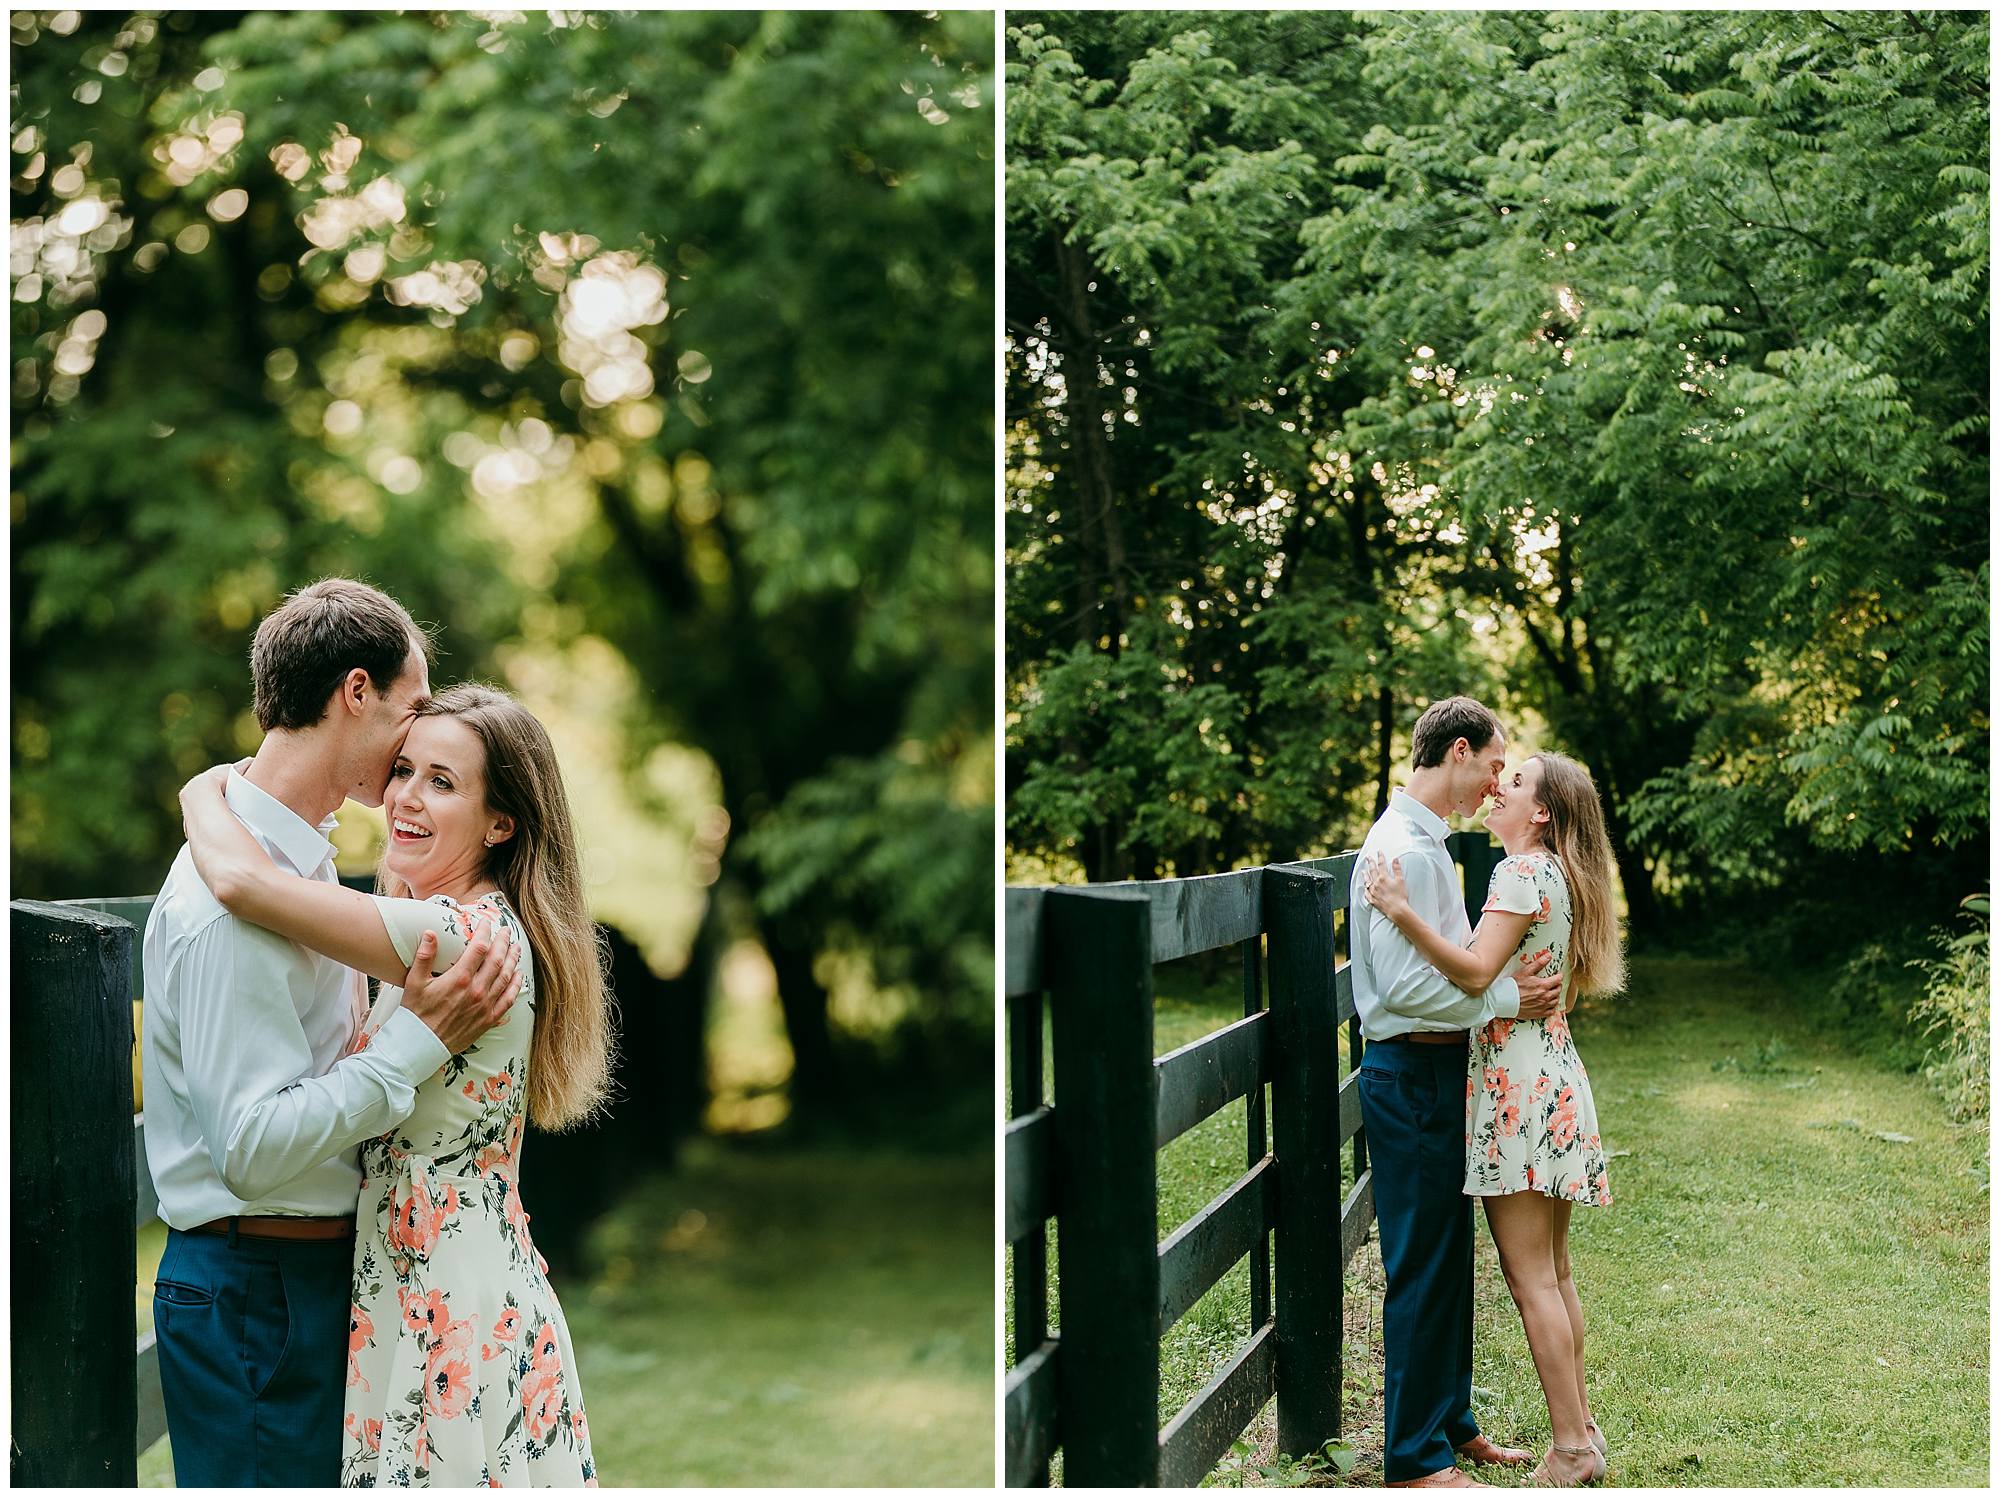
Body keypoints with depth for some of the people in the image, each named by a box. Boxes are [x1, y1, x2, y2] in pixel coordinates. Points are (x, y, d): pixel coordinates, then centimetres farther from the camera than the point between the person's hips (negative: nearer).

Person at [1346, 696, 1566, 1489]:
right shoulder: (1403, 849, -18)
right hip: (1413, 1075, -10)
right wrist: (1505, 997, -17)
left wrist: (1514, 981, 7)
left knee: (1450, 1260, 17)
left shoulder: (1427, 842, 15)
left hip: (1436, 1072, 10)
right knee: (1422, 1268, -4)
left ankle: (1451, 1422, 29)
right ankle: (1415, 1458, 4)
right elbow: (1405, 986, -24)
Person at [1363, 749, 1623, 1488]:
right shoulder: (1564, 877, 16)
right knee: (1553, 1272, 14)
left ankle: (1569, 1449, -5)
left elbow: (1476, 971, -24)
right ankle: (1581, 1429, 18)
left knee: (1531, 1277, -7)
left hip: (1518, 1078, -10)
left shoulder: (1523, 873, -12)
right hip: (1555, 1072, 10)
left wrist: (1403, 913, -31)